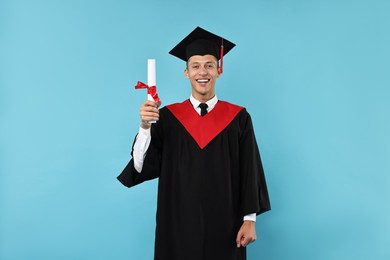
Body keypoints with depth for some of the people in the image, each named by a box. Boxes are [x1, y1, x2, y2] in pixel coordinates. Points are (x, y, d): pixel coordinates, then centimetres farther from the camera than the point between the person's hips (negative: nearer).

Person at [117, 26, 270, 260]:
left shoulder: (238, 118, -2)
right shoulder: (168, 117, -1)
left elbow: (250, 172, -1)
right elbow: (142, 167, -8)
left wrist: (250, 219, -5)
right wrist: (145, 126, -23)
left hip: (224, 224, 0)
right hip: (179, 224, 0)